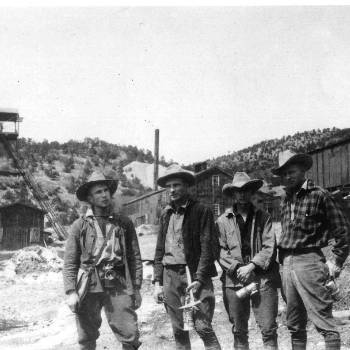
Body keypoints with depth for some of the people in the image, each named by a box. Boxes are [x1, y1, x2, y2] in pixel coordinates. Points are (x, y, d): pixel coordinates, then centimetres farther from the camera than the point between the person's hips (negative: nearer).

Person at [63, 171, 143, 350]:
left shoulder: (124, 223, 8)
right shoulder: (80, 225, 4)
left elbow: (135, 258, 9)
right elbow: (70, 263, 2)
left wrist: (136, 288, 5)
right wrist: (71, 292, -7)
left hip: (119, 287, 0)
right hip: (88, 288, 0)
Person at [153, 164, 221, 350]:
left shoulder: (201, 211, -3)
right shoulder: (166, 214, 13)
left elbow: (207, 248, -8)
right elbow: (160, 250, 15)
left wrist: (199, 279, -16)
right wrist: (158, 282, 8)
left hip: (194, 274, -5)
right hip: (170, 276, 5)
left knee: (203, 328, -10)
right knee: (178, 330, 8)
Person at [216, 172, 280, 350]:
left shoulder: (263, 217, 7)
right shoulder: (223, 220, 7)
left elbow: (269, 247, -1)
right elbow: (220, 251, 1)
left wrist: (251, 266, -11)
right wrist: (237, 268, -12)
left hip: (263, 278, 0)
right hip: (234, 280, 1)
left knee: (268, 329, -2)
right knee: (239, 331, 8)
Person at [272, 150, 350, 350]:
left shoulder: (319, 195, -6)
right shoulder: (286, 200, 14)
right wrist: (283, 261, 14)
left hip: (309, 262, -7)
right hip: (288, 265, 7)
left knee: (324, 322, -7)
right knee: (295, 325, 14)